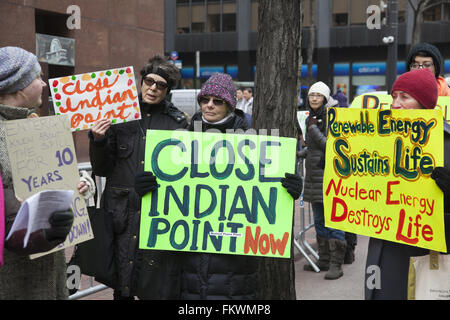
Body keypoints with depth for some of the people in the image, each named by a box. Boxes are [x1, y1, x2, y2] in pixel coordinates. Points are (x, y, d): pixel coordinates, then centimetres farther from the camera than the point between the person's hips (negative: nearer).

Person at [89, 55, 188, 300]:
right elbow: (102, 169, 9)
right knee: (121, 288, 5)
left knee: (157, 288, -1)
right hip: (122, 213, 1)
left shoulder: (176, 121, 6)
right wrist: (98, 142, -9)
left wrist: (157, 177, -13)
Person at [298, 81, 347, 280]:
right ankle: (324, 260, 23)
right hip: (314, 174, 8)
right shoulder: (310, 118, 14)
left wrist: (314, 130, -16)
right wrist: (300, 154, 12)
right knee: (319, 220, 13)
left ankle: (336, 265, -2)